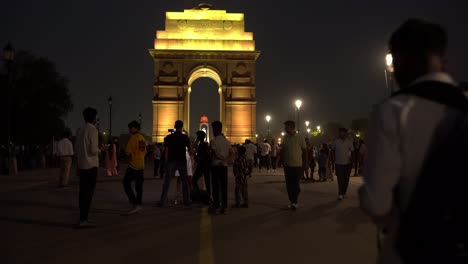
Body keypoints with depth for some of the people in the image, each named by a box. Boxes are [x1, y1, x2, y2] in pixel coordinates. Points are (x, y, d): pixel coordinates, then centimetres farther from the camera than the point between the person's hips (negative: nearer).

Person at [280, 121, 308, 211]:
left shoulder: (299, 136, -7)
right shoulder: (285, 137, 4)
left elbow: (305, 150, -4)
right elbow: (282, 150, 11)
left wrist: (306, 163, -5)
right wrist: (282, 161, 6)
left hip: (298, 165, -4)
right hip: (287, 165, 4)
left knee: (296, 185, -2)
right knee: (289, 185, 8)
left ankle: (294, 202, 9)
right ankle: (292, 202, 20)